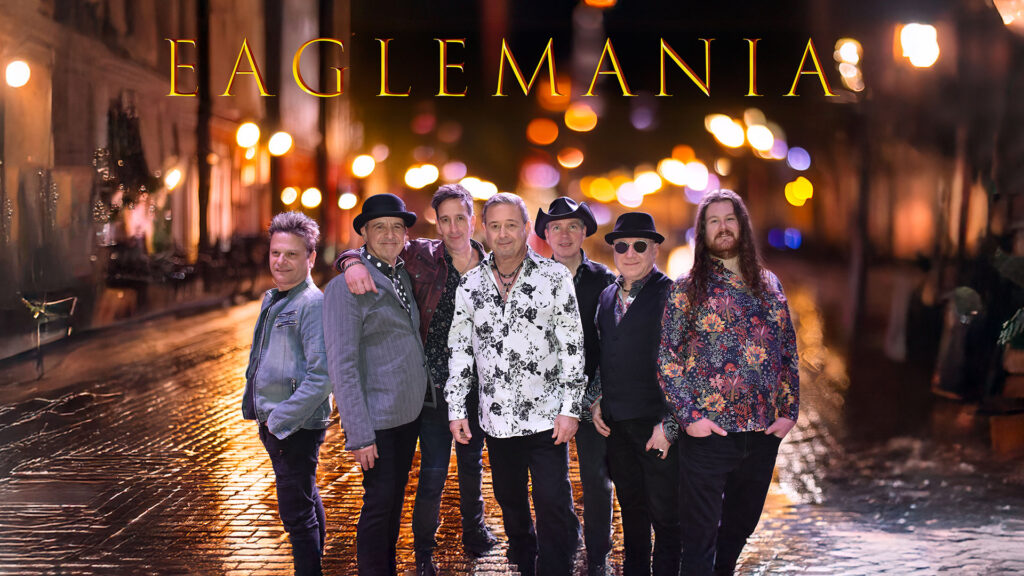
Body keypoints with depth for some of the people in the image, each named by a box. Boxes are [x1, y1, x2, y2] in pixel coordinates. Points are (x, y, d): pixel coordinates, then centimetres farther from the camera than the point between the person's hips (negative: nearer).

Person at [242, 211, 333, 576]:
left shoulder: (313, 304, -17)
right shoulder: (272, 299, 12)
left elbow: (322, 376, -24)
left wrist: (281, 420, -20)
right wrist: (255, 407, 15)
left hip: (296, 428, -10)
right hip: (273, 423, 10)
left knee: (297, 514, -7)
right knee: (306, 500, 21)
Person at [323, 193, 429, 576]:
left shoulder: (403, 275, 9)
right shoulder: (346, 286, -14)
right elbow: (342, 365, -17)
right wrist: (359, 434, -20)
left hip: (409, 414, 7)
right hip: (376, 419, -7)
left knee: (395, 502, 16)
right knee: (379, 504, -2)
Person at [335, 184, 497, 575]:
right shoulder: (421, 257, -7)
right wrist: (353, 262, -28)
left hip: (476, 390, 3)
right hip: (434, 390, -2)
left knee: (472, 464, 20)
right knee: (433, 473, 1)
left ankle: (474, 531, 42)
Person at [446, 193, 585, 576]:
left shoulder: (554, 276, -3)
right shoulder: (471, 284, 6)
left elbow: (573, 346, -4)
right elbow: (460, 349, 11)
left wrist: (570, 408, -9)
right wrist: (456, 409, 6)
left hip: (546, 416, -3)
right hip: (496, 418, 4)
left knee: (554, 506, -5)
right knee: (510, 502, 15)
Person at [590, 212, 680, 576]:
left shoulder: (671, 294, -8)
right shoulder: (607, 297, 13)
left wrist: (668, 424, -15)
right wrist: (596, 402, 9)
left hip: (656, 423, -6)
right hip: (616, 423, 6)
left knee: (665, 515, 0)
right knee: (631, 510, 16)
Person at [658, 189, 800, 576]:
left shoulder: (769, 285, 11)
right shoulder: (687, 289, -1)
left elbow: (788, 352, 13)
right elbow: (666, 357, -4)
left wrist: (789, 410, 4)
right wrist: (688, 415, -12)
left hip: (764, 433, 4)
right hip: (709, 433, -4)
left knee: (740, 527, 15)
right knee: (700, 534, 0)